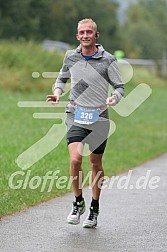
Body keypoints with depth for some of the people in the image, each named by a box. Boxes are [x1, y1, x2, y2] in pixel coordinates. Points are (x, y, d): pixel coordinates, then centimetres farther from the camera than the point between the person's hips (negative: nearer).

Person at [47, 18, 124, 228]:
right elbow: (62, 78, 22)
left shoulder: (108, 60, -3)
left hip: (99, 118, -1)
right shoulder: (70, 57, 5)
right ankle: (78, 203, 3)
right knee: (75, 159, -17)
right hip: (76, 116, 1)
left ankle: (94, 209, 24)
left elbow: (119, 86, 1)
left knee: (95, 164, 7)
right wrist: (57, 91, 2)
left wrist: (115, 97, -20)